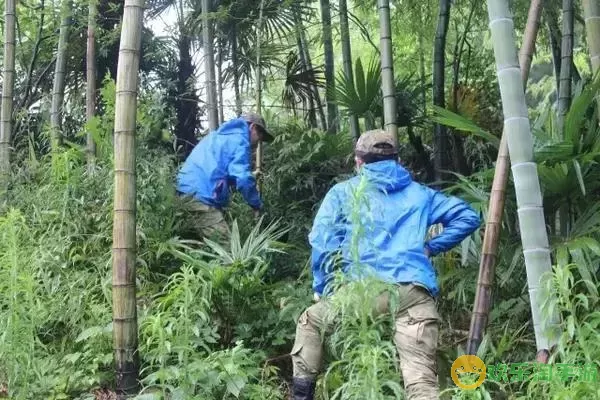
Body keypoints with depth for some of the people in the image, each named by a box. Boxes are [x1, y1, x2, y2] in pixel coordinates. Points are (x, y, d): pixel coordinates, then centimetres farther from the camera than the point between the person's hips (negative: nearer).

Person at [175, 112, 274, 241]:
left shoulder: (221, 135, 27)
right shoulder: (239, 139, -3)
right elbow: (243, 179, -14)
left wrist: (249, 176, 37)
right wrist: (257, 205, -1)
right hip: (200, 194, -10)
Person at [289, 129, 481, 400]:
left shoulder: (343, 192, 18)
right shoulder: (420, 194, 26)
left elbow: (322, 243, 6)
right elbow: (468, 217, 23)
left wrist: (322, 291, 16)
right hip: (415, 292, 2)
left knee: (310, 321, 25)